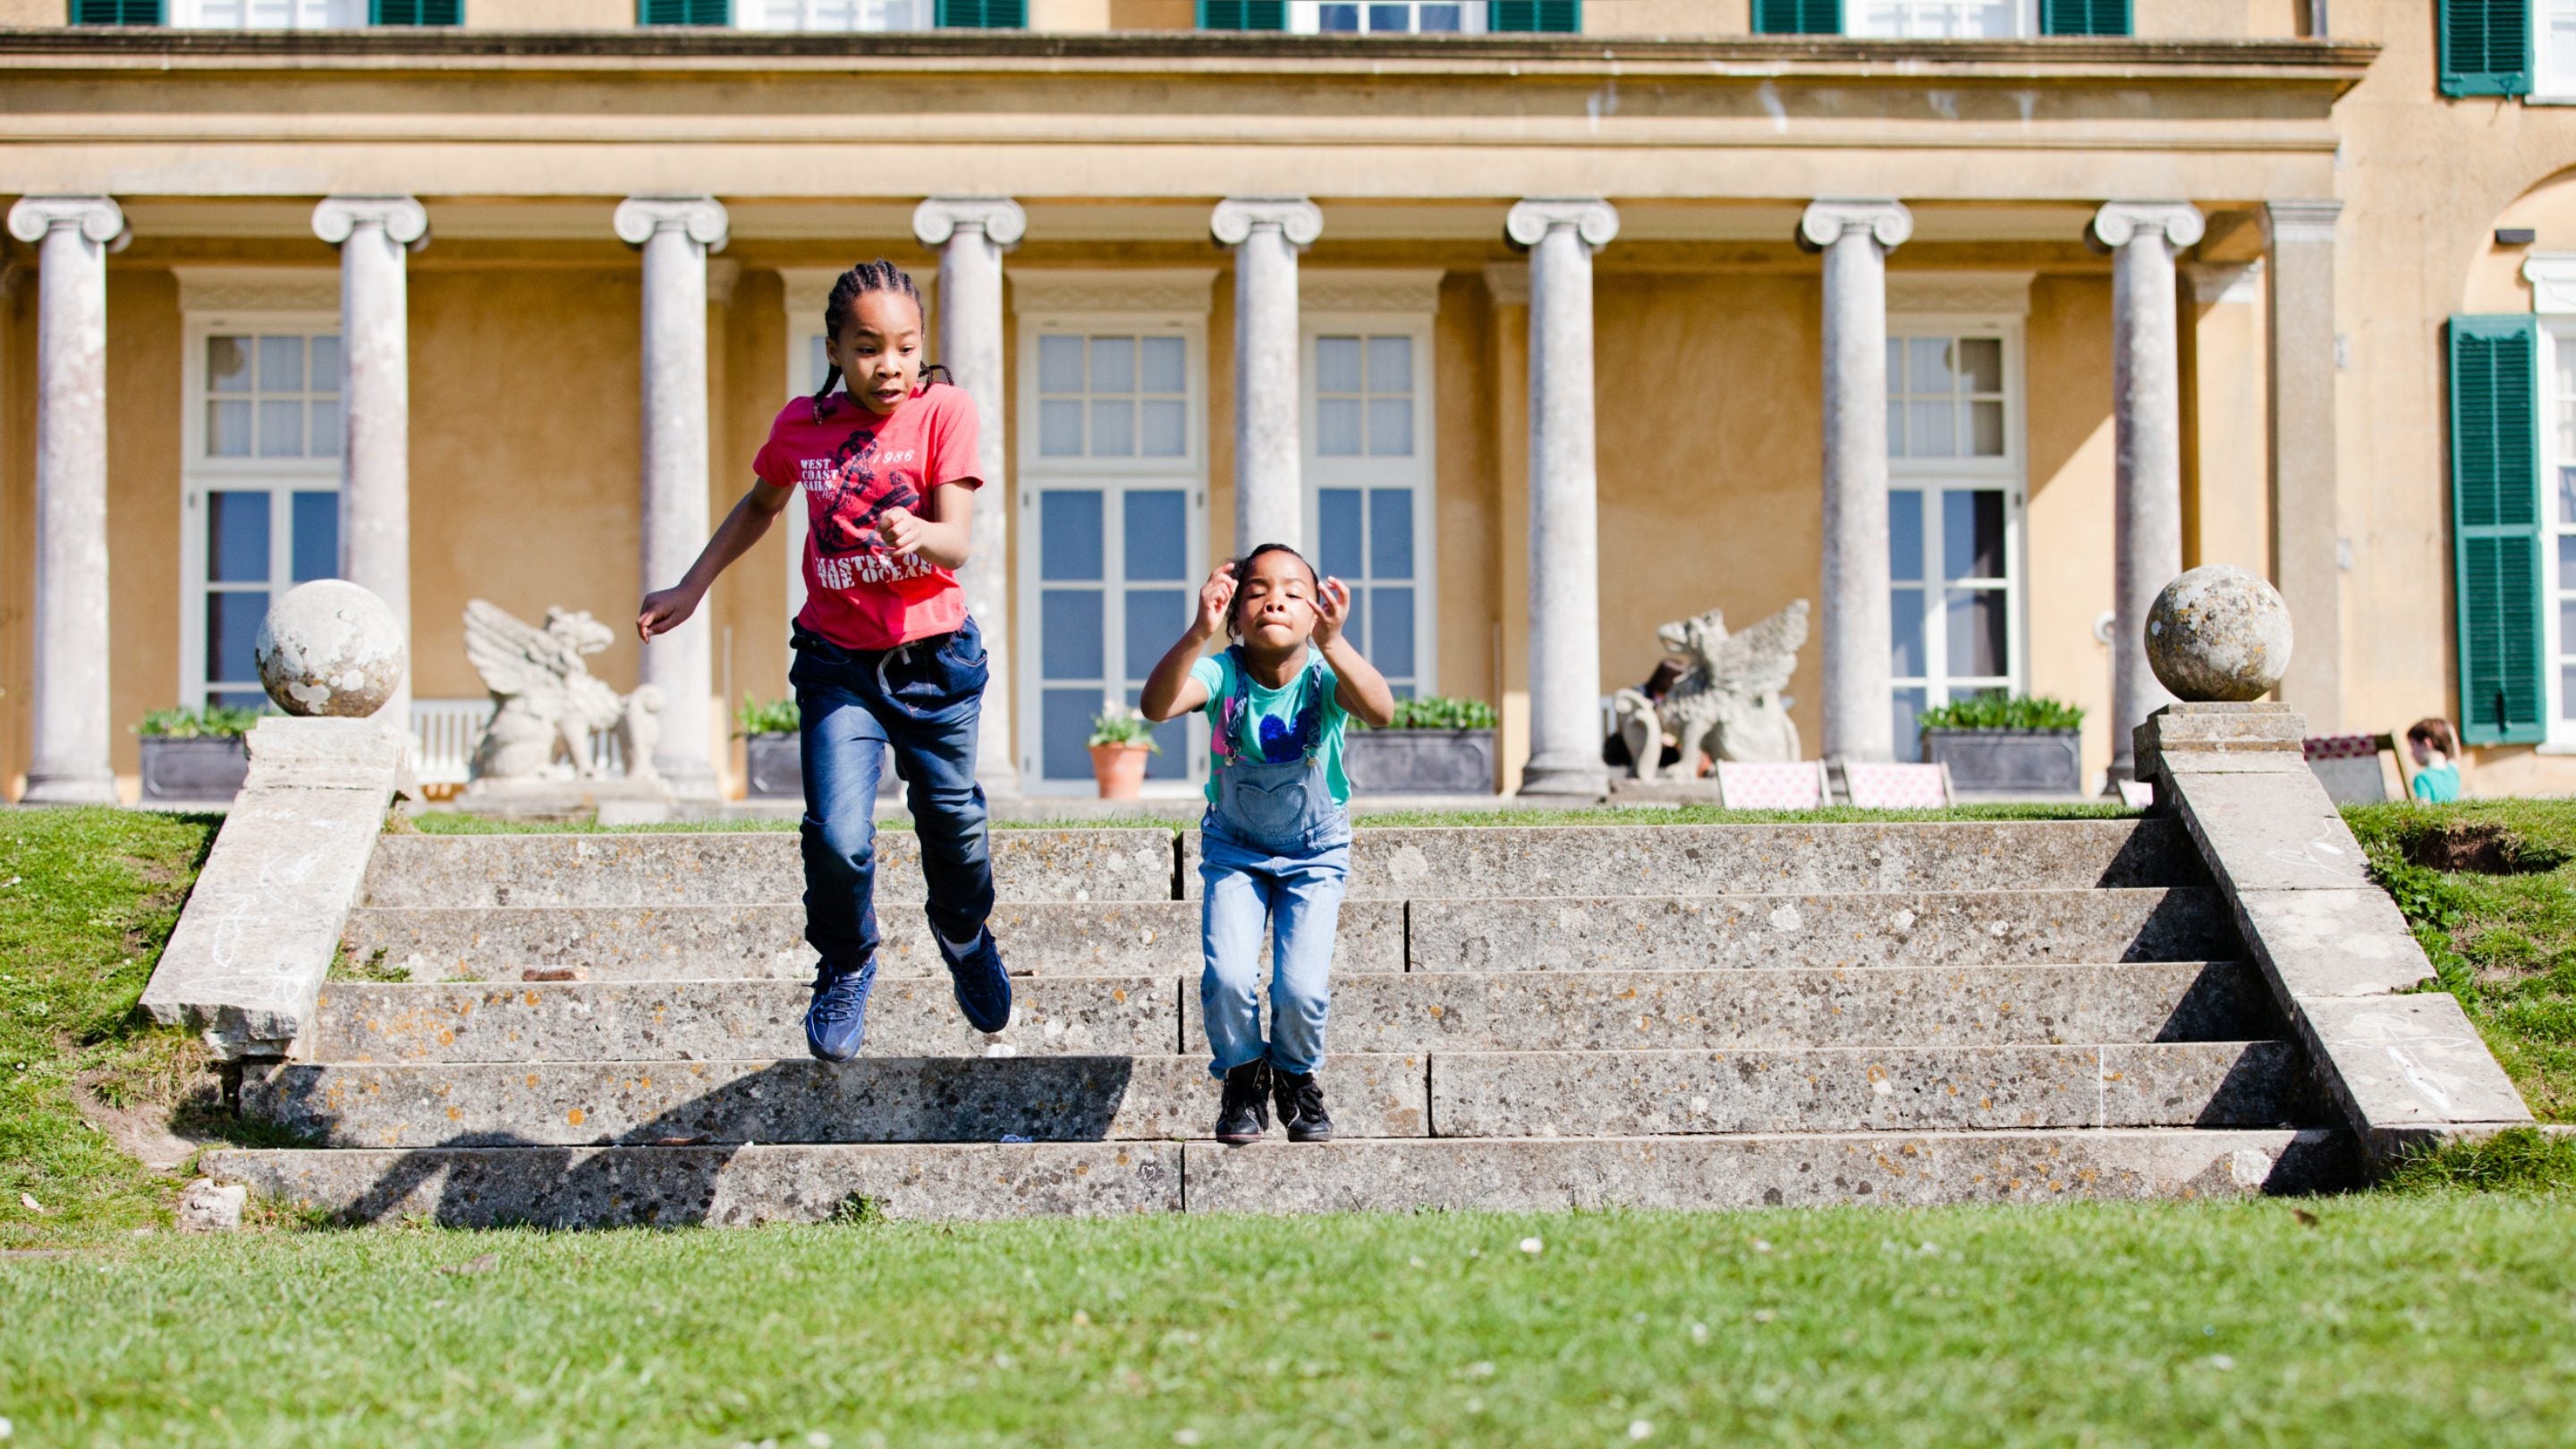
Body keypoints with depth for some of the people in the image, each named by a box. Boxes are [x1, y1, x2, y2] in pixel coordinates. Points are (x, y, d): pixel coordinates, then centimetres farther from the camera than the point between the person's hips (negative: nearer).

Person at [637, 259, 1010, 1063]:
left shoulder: (943, 409, -10)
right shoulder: (801, 425, -2)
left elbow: (958, 541, -18)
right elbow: (760, 505, 20)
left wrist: (917, 533, -40)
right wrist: (689, 588, 16)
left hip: (934, 656, -1)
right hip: (836, 658, 1)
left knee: (953, 822, 13)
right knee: (837, 836, -14)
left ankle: (966, 937, 46)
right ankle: (846, 967, 15)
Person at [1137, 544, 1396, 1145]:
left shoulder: (1323, 676, -23)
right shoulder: (1222, 673, -21)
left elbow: (1381, 710, -45)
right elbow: (1155, 705, -42)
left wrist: (1332, 643, -61)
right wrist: (1198, 633, -57)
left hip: (1315, 852, -1)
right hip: (1235, 848, 1)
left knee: (1302, 986, -16)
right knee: (1228, 977, -18)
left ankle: (1297, 1076, 18)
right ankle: (1242, 1077, 13)